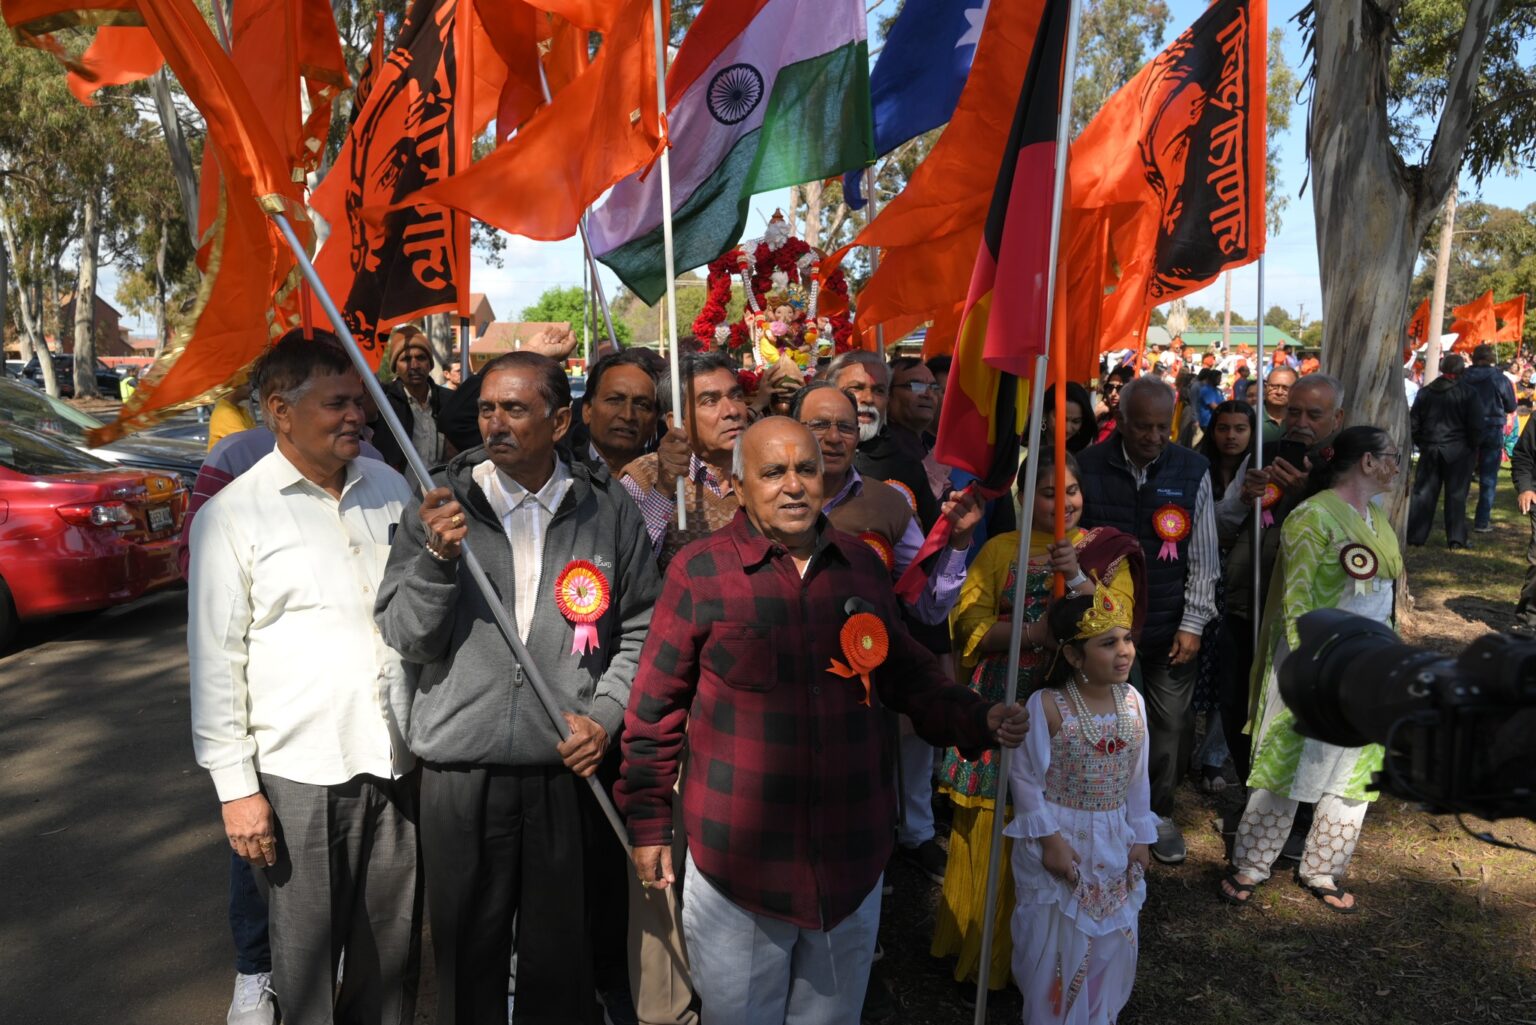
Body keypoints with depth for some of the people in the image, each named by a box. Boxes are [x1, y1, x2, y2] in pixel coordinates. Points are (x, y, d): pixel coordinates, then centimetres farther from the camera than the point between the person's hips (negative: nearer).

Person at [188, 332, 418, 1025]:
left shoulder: (389, 489, 8)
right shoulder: (232, 515, -5)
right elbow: (215, 661, -5)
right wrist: (235, 785, -6)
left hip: (396, 761, 4)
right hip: (297, 775, -4)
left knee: (395, 945, 15)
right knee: (306, 955, 9)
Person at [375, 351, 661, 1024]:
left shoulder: (608, 512, 1)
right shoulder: (439, 504, -1)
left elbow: (640, 628, 7)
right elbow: (405, 639, -5)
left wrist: (604, 715, -5)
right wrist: (438, 557, -20)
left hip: (570, 767, 1)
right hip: (459, 772, 0)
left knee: (560, 956, 12)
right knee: (467, 956, 14)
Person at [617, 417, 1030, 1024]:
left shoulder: (863, 565, 2)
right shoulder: (698, 571, -9)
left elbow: (907, 674, 12)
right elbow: (655, 707, -4)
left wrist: (978, 721, -3)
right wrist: (648, 821, -1)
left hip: (851, 857, 4)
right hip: (737, 860, -3)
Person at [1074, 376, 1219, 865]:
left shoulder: (1192, 470, -3)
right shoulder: (1088, 467, -7)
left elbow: (1204, 555, 0)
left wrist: (1193, 623, -2)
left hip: (1171, 627, 1)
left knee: (1169, 724, 11)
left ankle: (1160, 814, 32)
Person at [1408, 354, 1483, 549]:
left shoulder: (1425, 392, 3)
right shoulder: (1467, 393, -8)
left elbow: (1413, 423, 6)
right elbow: (1476, 425, -9)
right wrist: (1472, 447, 5)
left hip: (1430, 450, 3)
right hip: (1458, 451, -2)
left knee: (1423, 492, 7)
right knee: (1456, 495, 3)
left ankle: (1415, 535, 6)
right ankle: (1456, 538, 3)